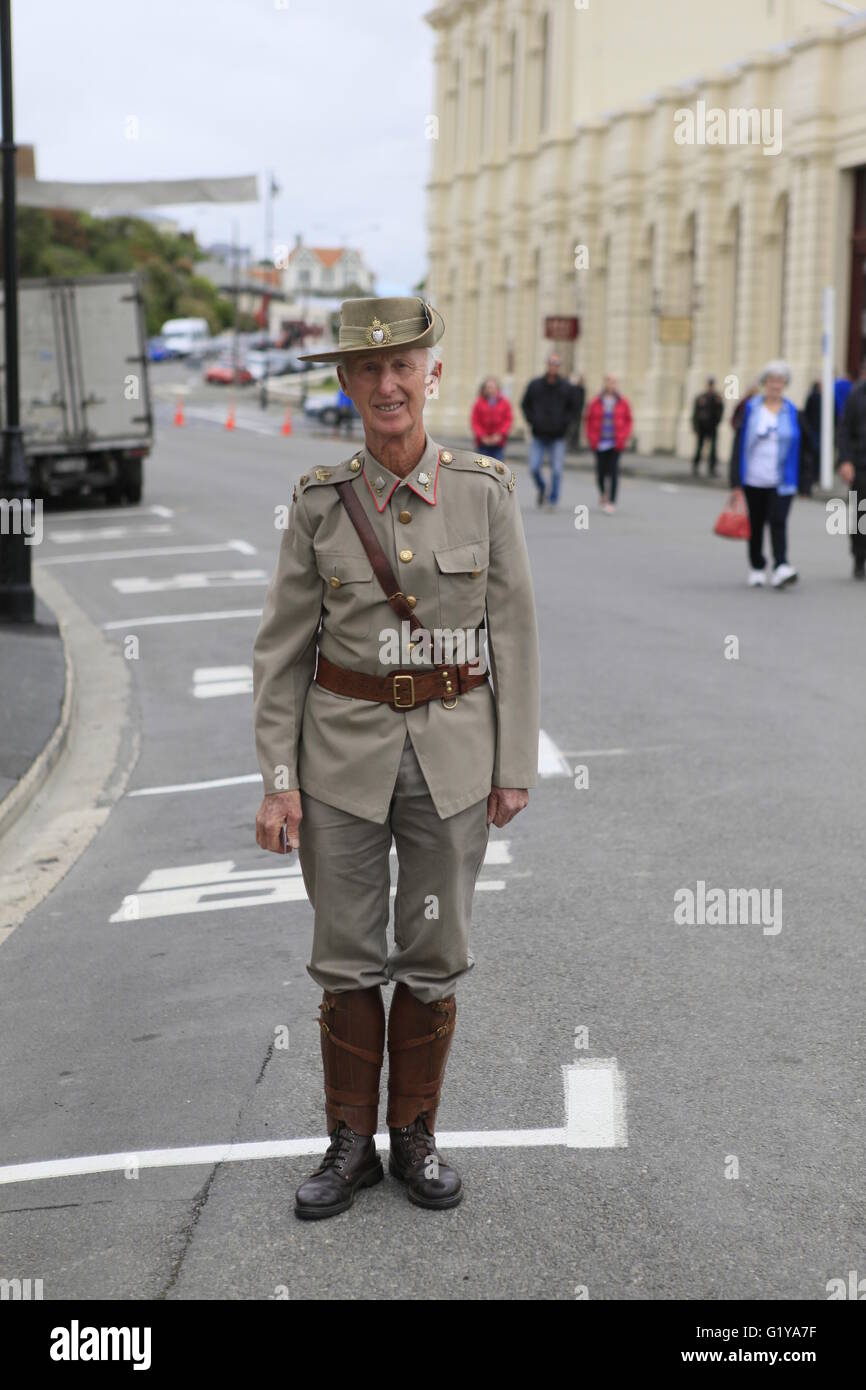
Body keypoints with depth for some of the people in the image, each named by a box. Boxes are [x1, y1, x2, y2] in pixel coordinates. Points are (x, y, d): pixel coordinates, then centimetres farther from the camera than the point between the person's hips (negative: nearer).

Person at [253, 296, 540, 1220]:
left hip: (453, 753, 0)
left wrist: (515, 764, -1)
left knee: (434, 951, 9)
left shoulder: (485, 491, -4)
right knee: (347, 953, 7)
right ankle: (351, 1142, 22)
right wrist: (278, 780, -6)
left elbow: (512, 633, 0)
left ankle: (416, 1136, 25)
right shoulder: (320, 500, -4)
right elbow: (282, 647, -1)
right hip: (344, 750, 0)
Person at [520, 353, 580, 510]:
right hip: (538, 436, 0)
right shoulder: (535, 384, 0)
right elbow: (525, 404, 11)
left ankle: (553, 501, 7)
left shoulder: (567, 387, 0)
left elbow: (573, 407, 11)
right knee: (534, 468, -5)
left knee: (556, 471, -4)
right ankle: (541, 488, 26)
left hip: (557, 438, 0)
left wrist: (565, 423, -3)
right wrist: (531, 421, -2)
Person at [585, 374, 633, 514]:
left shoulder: (622, 403, 1)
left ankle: (612, 501, -5)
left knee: (613, 471, -7)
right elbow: (589, 421, 6)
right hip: (600, 443, 1)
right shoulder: (595, 403, 0)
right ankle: (602, 493, 37)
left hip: (615, 443, -1)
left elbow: (628, 421, 6)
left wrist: (624, 438, -3)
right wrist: (592, 438, -2)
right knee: (601, 470, 7)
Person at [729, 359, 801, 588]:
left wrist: (799, 481, 2)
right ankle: (757, 568, 23)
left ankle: (781, 568, -20)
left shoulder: (791, 411, 3)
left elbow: (797, 446, 6)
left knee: (778, 522, -14)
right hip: (754, 479, 1)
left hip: (781, 481, -1)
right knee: (756, 525, 10)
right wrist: (736, 480, -3)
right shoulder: (751, 408, 2)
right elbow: (740, 443, 1)